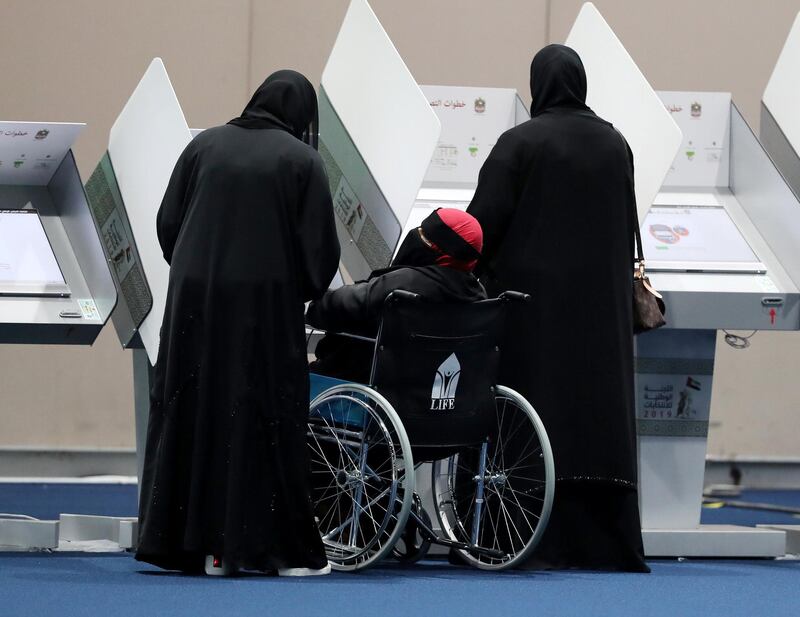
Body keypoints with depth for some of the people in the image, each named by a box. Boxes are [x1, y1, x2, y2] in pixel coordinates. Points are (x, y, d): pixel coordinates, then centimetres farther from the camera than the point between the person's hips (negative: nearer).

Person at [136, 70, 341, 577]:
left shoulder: (204, 146, 6)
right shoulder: (302, 161, -4)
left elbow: (168, 221, 8)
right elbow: (320, 245, -4)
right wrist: (303, 291, 14)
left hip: (194, 300, 3)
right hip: (266, 305, -3)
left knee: (192, 415, 9)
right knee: (263, 421, 2)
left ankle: (184, 542, 10)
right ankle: (286, 548, 5)